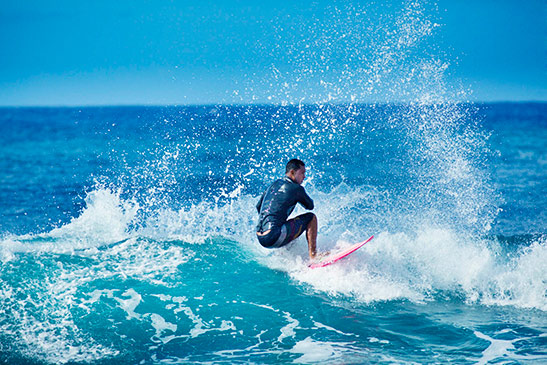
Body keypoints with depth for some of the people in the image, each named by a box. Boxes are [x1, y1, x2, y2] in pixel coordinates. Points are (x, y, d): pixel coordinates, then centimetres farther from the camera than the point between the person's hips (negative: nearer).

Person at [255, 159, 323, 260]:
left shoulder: (274, 184, 18)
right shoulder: (296, 188, -3)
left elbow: (258, 206, 27)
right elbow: (310, 206, 14)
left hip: (260, 238, 9)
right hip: (273, 238, -8)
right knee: (311, 218, 2)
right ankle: (313, 255, -2)